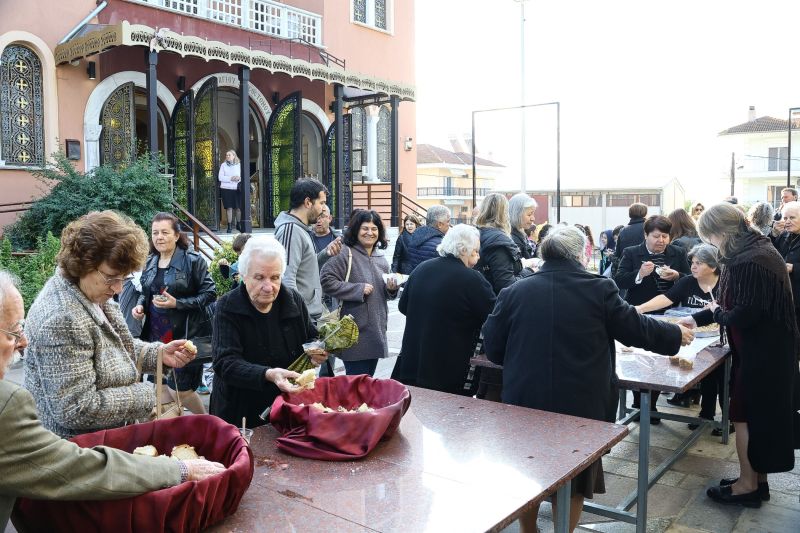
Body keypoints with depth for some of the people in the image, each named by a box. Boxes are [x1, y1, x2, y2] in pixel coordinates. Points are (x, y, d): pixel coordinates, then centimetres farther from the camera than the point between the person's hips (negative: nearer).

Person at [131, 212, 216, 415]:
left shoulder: (193, 261, -8)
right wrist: (140, 306, 3)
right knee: (159, 387, 10)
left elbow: (209, 294, -11)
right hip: (155, 334, 6)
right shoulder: (150, 263, 11)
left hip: (185, 335, -6)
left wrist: (177, 303, -19)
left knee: (179, 389, -3)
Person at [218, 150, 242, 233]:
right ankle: (229, 226, 4)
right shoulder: (223, 165, 5)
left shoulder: (239, 165, 9)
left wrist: (239, 178, -15)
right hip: (226, 188, -1)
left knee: (238, 207, 0)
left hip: (237, 189, 1)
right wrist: (231, 178, -14)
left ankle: (238, 225, 19)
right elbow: (220, 177, -2)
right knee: (229, 207, -3)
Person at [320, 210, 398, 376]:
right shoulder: (346, 254, -10)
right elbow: (326, 280, -19)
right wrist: (358, 289, -18)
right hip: (355, 331, -7)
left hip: (377, 329, 7)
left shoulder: (380, 257, 13)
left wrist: (391, 289, 0)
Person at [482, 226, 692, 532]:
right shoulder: (599, 289, -6)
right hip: (580, 403, -1)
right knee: (574, 479, 19)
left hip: (524, 401, 2)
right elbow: (637, 329, 4)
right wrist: (677, 335, 23)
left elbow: (492, 346, 3)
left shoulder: (515, 291, -3)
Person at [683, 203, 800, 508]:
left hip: (760, 353, -10)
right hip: (771, 349, 10)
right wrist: (697, 318, 14)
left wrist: (717, 313, -6)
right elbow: (741, 303, 15)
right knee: (765, 413, 17)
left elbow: (743, 315, -26)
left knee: (747, 415, 3)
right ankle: (759, 480, 29)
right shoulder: (754, 249, 8)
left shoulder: (749, 262, -25)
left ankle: (748, 485, 17)